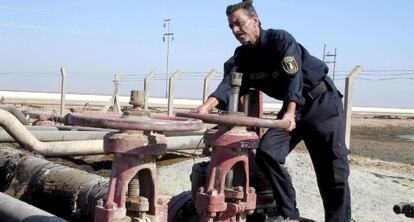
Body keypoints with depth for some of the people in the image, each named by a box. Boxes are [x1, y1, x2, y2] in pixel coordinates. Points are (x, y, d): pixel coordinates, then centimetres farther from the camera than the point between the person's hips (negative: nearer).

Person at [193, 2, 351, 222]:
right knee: (266, 152, -9)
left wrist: (290, 112, -46)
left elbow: (293, 77, -31)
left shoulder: (280, 39, -19)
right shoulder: (242, 56, 0)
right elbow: (230, 83, -17)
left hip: (321, 101, -6)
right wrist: (208, 105, -36)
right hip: (292, 106, 6)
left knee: (333, 166, -7)